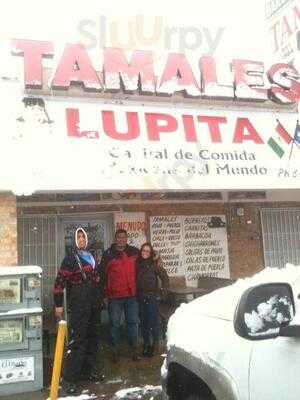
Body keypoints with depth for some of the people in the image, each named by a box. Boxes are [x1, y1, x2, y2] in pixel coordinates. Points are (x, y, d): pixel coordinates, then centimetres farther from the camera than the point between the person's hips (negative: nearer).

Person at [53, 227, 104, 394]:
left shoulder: (91, 258, 15)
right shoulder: (70, 258, -7)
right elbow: (60, 282, -12)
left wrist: (101, 297, 23)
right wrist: (58, 305, -15)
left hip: (94, 306, 8)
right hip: (78, 307, -8)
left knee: (93, 338, 14)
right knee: (77, 341, -9)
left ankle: (89, 370, 28)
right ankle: (69, 378, -3)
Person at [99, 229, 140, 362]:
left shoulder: (134, 252, 6)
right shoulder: (108, 254, 0)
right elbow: (102, 274, 2)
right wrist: (105, 292, 0)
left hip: (132, 294, 2)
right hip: (114, 296, -2)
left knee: (133, 322, 8)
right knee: (115, 323, 6)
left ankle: (134, 349, 18)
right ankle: (115, 351, 17)